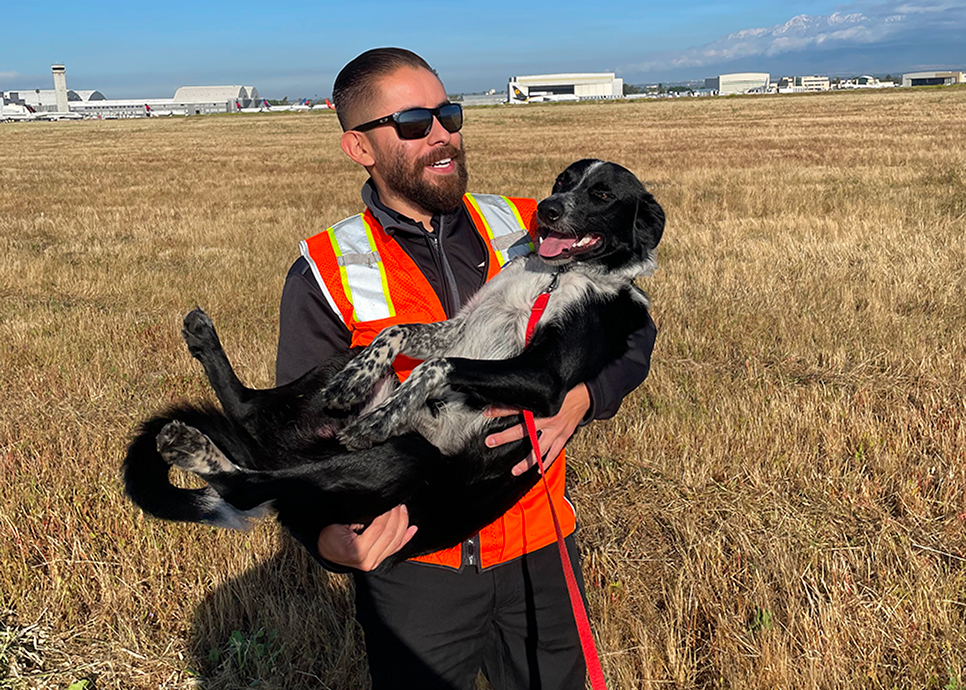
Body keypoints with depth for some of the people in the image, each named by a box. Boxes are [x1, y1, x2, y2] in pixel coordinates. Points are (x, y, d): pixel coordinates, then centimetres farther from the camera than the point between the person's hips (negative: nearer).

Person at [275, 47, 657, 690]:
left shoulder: (528, 233, -2)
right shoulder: (327, 276, -8)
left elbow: (630, 329, 4)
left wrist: (580, 397, -17)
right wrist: (328, 535, -28)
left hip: (539, 552, 3)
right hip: (409, 562, -2)